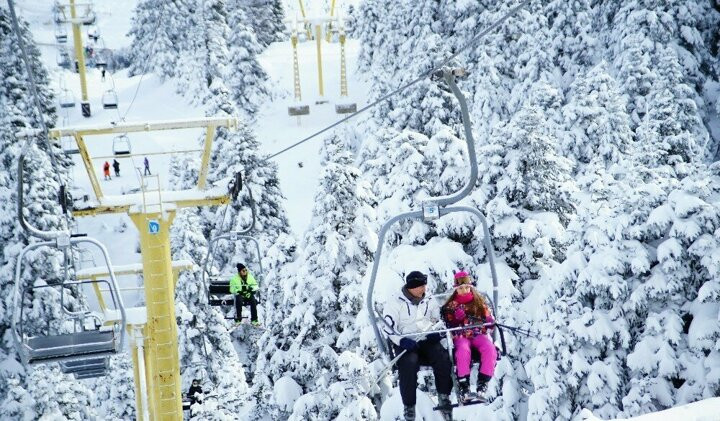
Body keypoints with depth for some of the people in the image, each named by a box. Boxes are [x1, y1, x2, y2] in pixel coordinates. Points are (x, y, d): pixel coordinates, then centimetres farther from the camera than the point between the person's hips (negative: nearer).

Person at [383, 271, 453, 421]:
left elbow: (440, 320, 22)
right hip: (406, 344, -3)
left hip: (427, 341, 3)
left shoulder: (429, 302, 12)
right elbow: (389, 328, -6)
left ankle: (444, 397, -7)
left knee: (443, 358, -26)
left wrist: (437, 332, 1)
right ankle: (409, 407, -22)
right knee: (409, 363, -34)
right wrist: (402, 341, -23)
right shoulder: (395, 303, -2)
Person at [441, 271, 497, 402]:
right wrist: (456, 317, -12)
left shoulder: (479, 301, 15)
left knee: (490, 349, -31)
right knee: (463, 350, -36)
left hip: (479, 334, 1)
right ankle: (463, 385, -32)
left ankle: (483, 382, -26)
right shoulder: (452, 304, 12)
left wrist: (490, 322, -9)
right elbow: (449, 325, 6)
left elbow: (489, 318, 14)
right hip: (461, 336, -1)